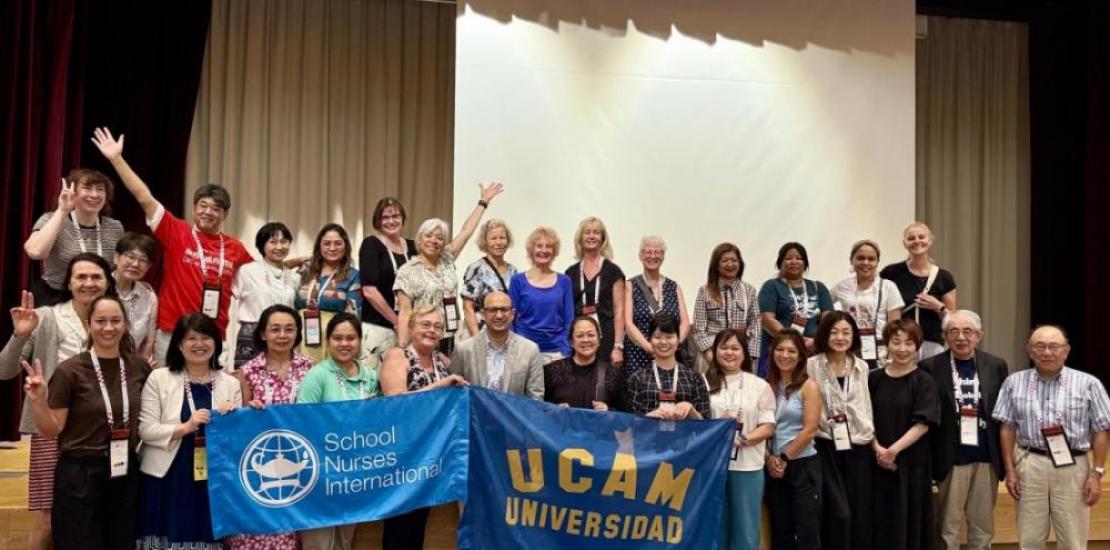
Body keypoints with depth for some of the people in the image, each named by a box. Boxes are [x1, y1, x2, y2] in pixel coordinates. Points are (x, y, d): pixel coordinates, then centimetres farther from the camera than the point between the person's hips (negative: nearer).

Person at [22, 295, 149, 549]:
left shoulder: (139, 366, 1)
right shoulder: (70, 370, -10)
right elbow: (52, 430, -6)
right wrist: (38, 401, -22)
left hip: (126, 473, 4)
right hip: (80, 475, -4)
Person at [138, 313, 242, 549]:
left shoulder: (230, 383, 9)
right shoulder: (159, 378, 2)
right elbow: (146, 430, -7)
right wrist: (185, 428, -18)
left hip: (212, 481, 2)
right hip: (168, 479, -2)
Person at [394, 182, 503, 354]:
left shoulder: (446, 261, 10)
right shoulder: (407, 271, -4)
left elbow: (466, 231, 14)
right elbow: (404, 313, -8)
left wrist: (484, 202, 17)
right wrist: (402, 348, -16)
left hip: (449, 341, 5)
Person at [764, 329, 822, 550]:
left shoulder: (808, 386, -5)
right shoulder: (767, 386, 6)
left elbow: (810, 430, -11)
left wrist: (784, 458, -9)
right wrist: (769, 458, -8)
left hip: (803, 464, -4)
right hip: (774, 467, 4)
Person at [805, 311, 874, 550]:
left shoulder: (861, 367, 12)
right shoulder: (811, 366, -5)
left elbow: (866, 406, 18)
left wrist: (872, 436, 14)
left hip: (857, 445, 5)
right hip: (826, 445, -4)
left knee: (861, 512, 6)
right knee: (839, 513, -8)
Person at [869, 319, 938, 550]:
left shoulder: (923, 381, -3)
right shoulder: (874, 379, 5)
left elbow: (923, 423, -10)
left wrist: (894, 449, -18)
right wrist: (877, 448, -10)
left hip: (912, 463, -2)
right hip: (879, 463, 2)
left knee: (910, 520, 2)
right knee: (882, 522, 6)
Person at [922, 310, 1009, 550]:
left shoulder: (997, 366, 5)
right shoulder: (930, 367, -4)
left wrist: (1006, 459, -1)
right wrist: (927, 462, -10)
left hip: (987, 460, 3)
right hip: (950, 460, -3)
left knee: (983, 528, 13)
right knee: (947, 529, 5)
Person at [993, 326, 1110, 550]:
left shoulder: (1088, 384, -3)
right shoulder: (1014, 383, 2)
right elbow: (1008, 428, 6)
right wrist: (1010, 470, 2)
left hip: (1073, 468, -1)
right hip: (1029, 465, 1)